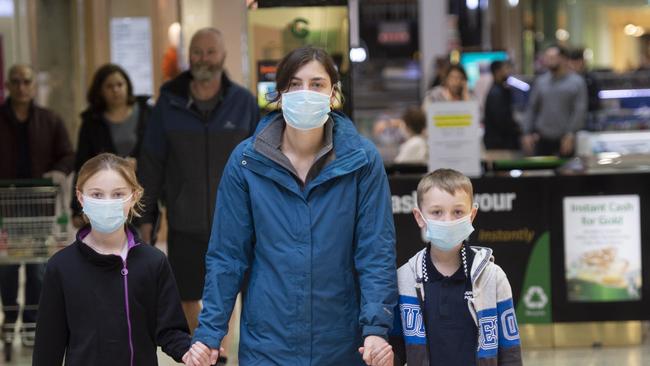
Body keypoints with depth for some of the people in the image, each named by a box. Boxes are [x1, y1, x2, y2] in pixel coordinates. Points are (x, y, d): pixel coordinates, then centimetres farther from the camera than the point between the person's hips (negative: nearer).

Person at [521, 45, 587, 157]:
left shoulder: (577, 82, -1)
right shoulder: (541, 81, 10)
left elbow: (580, 111, -7)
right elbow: (531, 108, 12)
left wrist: (570, 135, -16)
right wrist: (527, 133, 3)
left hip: (564, 139, -3)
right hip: (542, 138, 3)